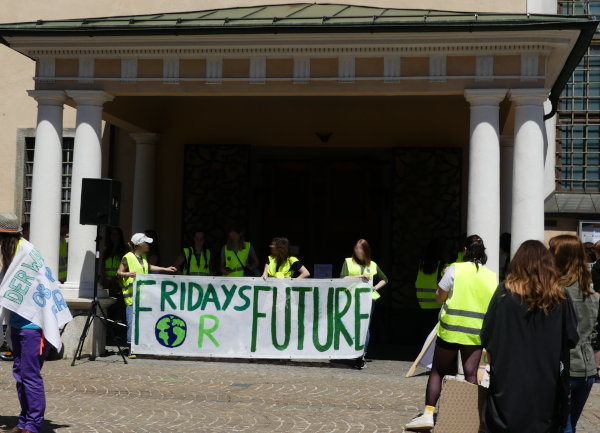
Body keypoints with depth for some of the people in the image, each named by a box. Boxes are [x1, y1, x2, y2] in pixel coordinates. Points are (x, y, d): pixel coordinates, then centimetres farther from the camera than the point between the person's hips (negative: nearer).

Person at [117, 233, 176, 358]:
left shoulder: (143, 257, 15)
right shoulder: (128, 257, -9)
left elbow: (149, 267, 33)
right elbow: (119, 272, -6)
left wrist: (165, 269, 35)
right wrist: (128, 274, -26)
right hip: (132, 296, -8)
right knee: (132, 322, -7)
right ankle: (131, 350, -1)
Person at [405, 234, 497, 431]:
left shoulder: (455, 269, -6)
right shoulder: (491, 276, 3)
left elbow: (439, 297, -1)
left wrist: (445, 276, 13)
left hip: (451, 328, -2)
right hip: (476, 332, 2)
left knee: (438, 371, 7)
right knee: (471, 374, 6)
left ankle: (428, 413, 1)